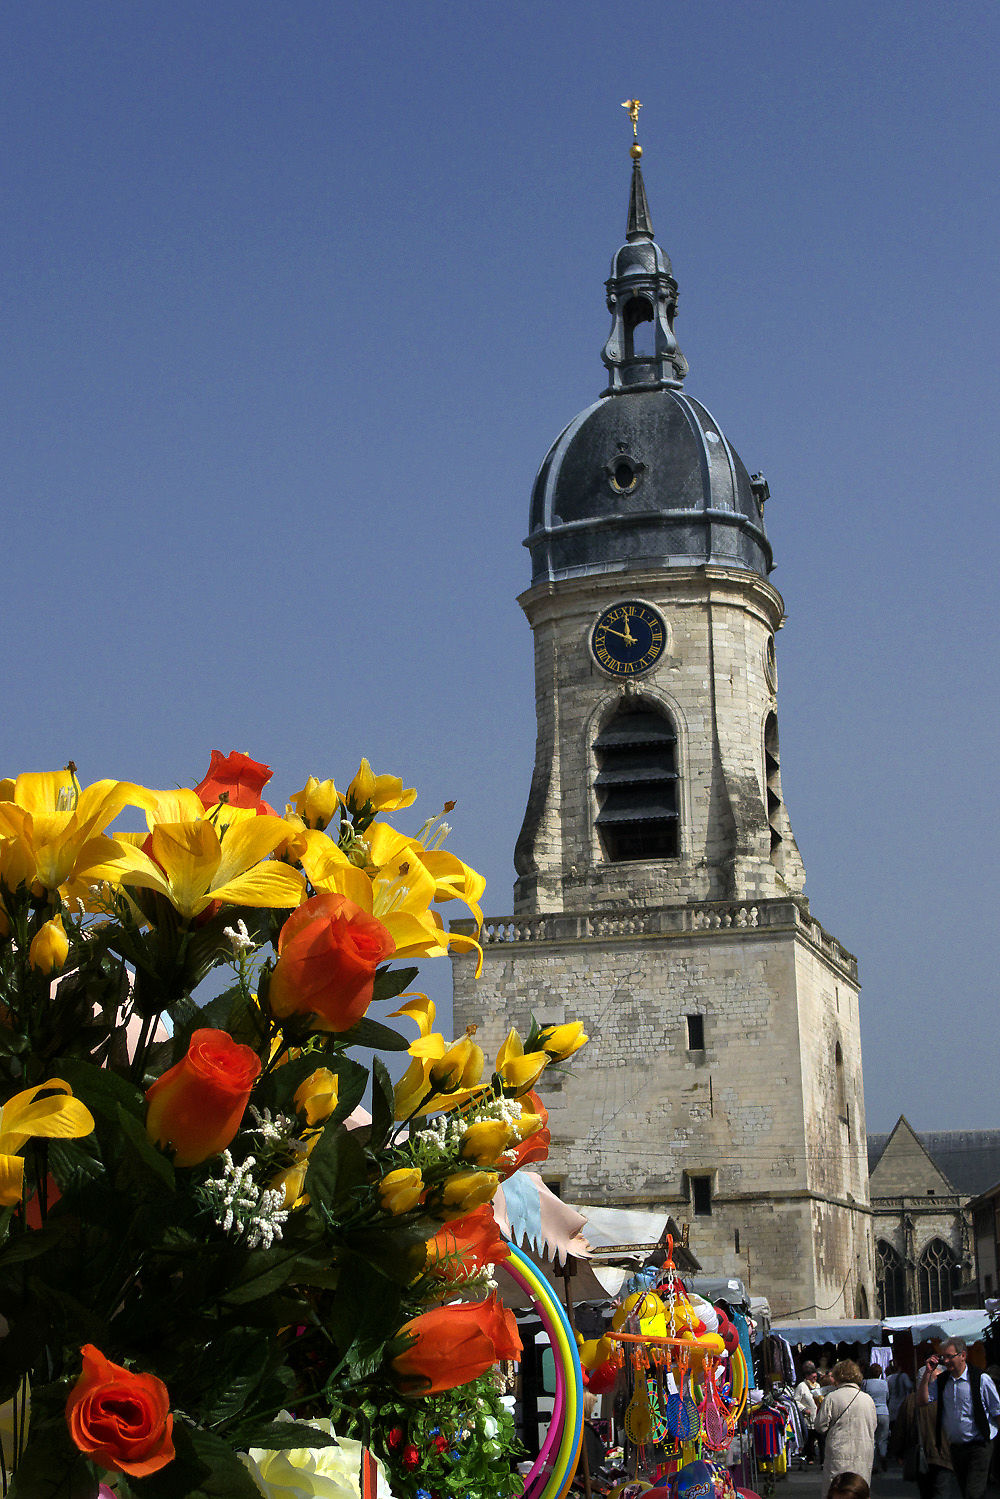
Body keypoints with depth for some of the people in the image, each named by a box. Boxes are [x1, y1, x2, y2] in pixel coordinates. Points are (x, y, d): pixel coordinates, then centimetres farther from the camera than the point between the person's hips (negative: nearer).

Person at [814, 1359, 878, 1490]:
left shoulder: (832, 1397, -6)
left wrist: (819, 1410, 14)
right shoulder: (868, 1399, 6)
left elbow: (821, 1426, -3)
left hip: (839, 1454, -3)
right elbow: (873, 1426, 16)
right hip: (864, 1454, 4)